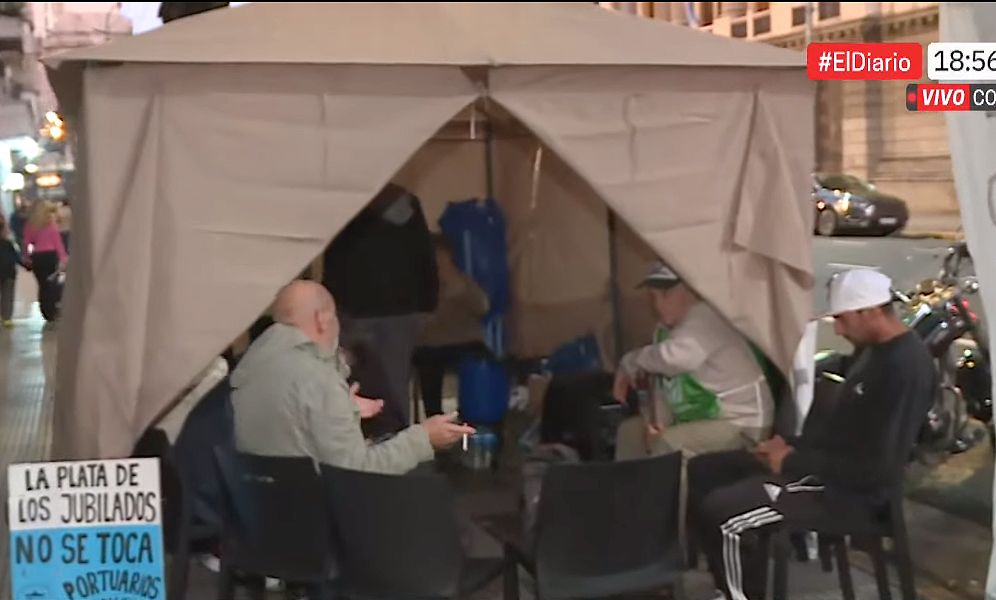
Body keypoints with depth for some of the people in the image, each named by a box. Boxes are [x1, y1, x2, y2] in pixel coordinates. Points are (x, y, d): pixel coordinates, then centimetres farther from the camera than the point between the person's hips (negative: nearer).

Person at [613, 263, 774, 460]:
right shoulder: (666, 329, 6)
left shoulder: (703, 320, -22)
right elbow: (661, 384, 10)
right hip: (698, 418, 10)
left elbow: (673, 357, -42)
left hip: (741, 425, -10)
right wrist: (659, 421, -8)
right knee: (630, 430, 8)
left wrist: (629, 364, -25)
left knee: (668, 444, -30)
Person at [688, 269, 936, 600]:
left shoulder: (906, 367, -22)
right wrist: (793, 446, 3)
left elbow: (876, 468, -26)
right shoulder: (873, 348, 10)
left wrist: (793, 462, -18)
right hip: (826, 463, 10)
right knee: (701, 472, 6)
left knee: (723, 513, -24)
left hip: (849, 486, -10)